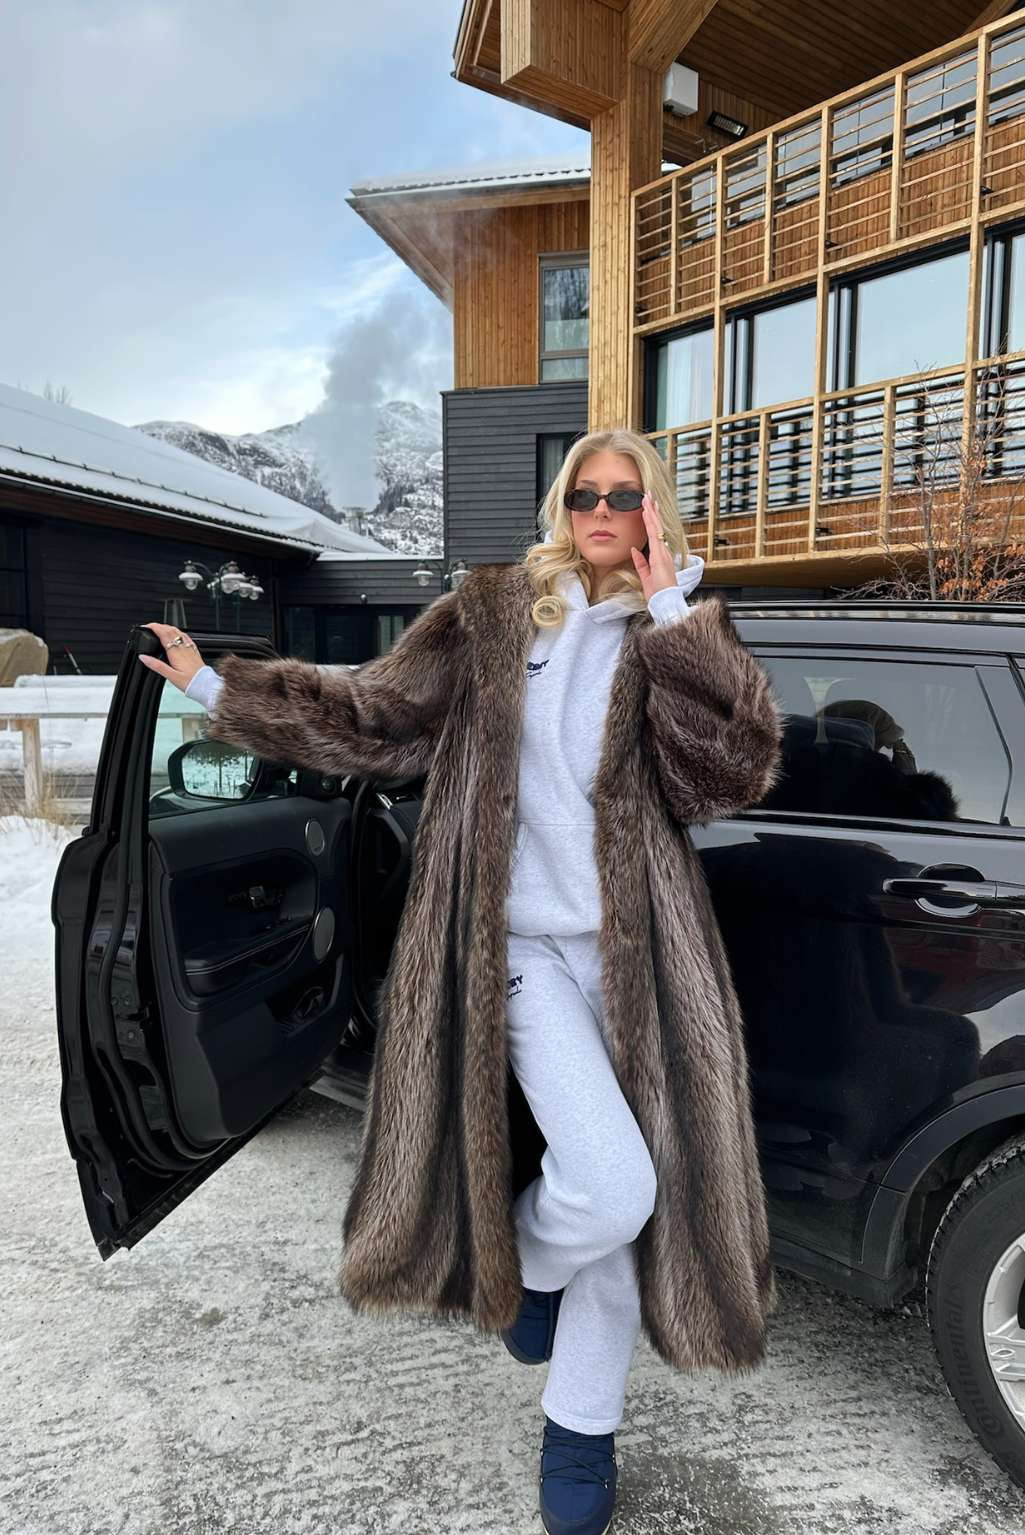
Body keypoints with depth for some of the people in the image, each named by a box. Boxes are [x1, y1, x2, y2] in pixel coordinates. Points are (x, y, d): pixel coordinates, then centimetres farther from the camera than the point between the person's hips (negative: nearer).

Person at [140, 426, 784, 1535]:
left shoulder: (678, 639, 6)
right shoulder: (496, 611, 4)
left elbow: (737, 771, -10)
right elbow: (374, 714, 7)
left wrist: (674, 616, -13)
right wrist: (218, 688, 7)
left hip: (638, 953, 3)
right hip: (524, 947, -2)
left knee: (631, 1201, 10)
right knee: (611, 1186, -16)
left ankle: (580, 1435, 37)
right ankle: (529, 1262, 24)